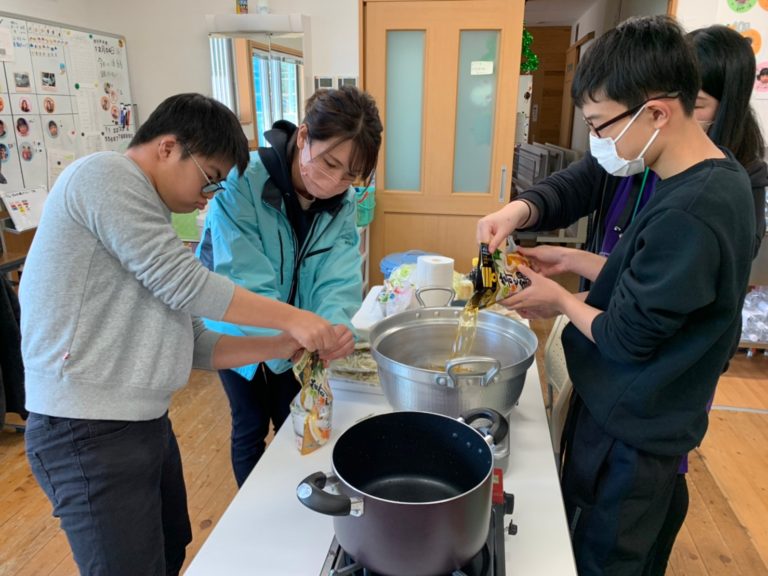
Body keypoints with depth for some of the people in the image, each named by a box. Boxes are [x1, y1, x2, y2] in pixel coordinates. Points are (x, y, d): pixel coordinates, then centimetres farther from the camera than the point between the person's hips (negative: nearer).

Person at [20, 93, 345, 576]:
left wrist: (282, 347, 3)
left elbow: (193, 345, 12)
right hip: (90, 432, -9)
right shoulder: (105, 175, -11)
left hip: (149, 423, 9)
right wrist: (292, 319, -12)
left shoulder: (152, 219, 16)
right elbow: (184, 284, -19)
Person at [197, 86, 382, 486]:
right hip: (240, 334, -4)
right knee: (251, 427, 14)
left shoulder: (342, 202, -13)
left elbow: (338, 277, -23)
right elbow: (245, 281, -35)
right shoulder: (241, 184, -30)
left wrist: (336, 322, -44)